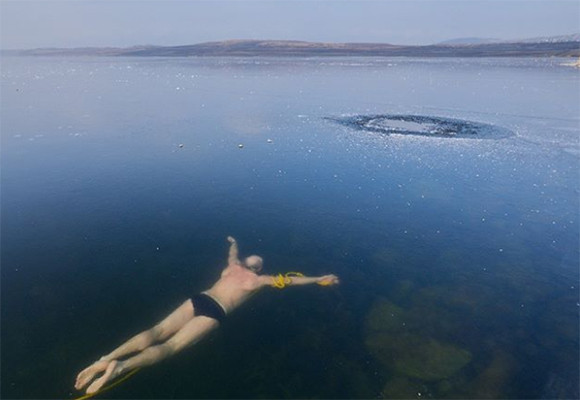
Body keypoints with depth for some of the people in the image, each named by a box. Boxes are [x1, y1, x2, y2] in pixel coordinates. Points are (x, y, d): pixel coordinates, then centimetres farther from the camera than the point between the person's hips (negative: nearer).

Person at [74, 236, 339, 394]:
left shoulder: (234, 266, 24)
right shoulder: (259, 280, 13)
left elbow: (233, 252, 48)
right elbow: (290, 281, 17)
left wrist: (233, 242, 73)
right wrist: (320, 279, 27)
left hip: (198, 299, 5)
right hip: (215, 312, -5)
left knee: (156, 333, -3)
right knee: (171, 345, -14)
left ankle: (108, 358, -19)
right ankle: (121, 366, -34)